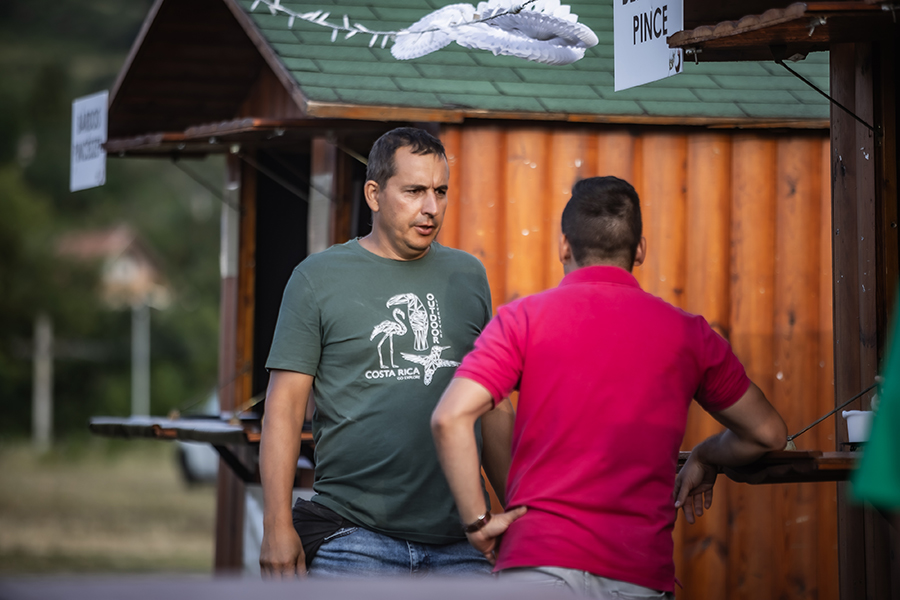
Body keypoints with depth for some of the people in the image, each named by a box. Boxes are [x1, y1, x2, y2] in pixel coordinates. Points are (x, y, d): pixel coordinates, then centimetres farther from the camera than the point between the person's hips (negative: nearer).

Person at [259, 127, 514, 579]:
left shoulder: (468, 276, 14)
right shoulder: (318, 278, 2)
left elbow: (493, 409, 17)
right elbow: (284, 406, -1)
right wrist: (277, 525, -9)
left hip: (459, 546, 3)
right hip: (353, 538, -3)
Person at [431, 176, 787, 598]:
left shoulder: (524, 318, 3)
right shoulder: (687, 333, 9)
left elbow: (450, 418, -9)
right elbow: (767, 433, 18)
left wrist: (477, 521, 0)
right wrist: (704, 457, 36)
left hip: (540, 563, -1)